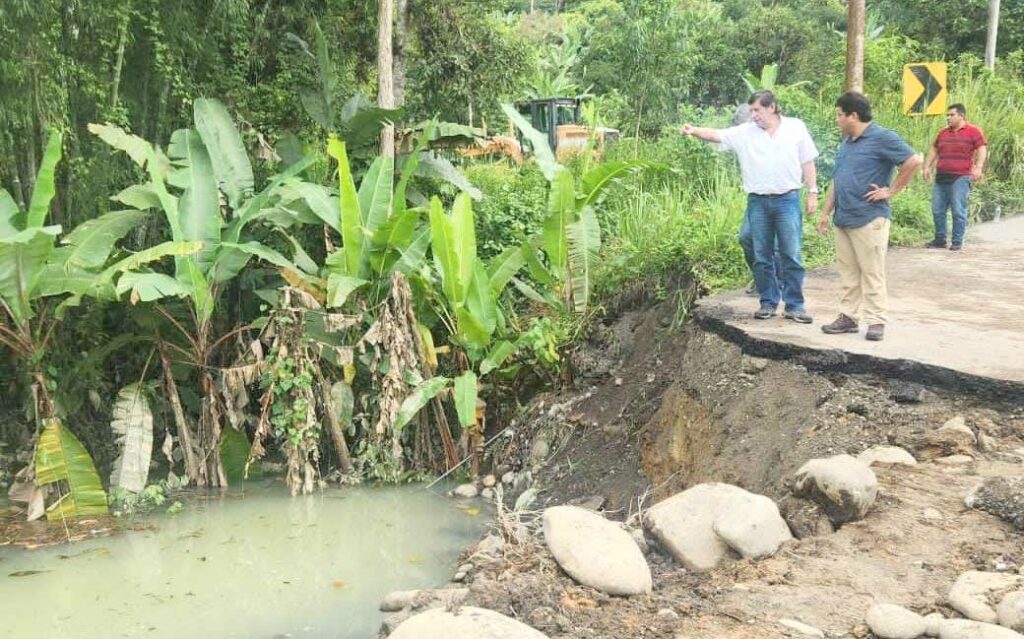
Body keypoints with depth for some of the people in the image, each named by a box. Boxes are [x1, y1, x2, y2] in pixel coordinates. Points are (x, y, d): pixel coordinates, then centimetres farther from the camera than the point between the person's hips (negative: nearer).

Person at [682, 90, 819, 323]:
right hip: (758, 202, 2)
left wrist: (812, 193, 2)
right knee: (762, 257, 7)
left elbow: (807, 162, 6)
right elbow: (717, 135, -4)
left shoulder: (796, 127, 3)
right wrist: (694, 131, -22)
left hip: (787, 200, -2)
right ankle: (768, 303, 18)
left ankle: (795, 306, 6)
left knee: (791, 256, -1)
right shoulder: (745, 132, 5)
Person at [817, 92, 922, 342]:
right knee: (848, 273, 11)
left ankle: (876, 321, 3)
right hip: (843, 219, 8)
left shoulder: (882, 138, -10)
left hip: (869, 218, -8)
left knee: (872, 272, -3)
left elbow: (914, 161, -16)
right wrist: (826, 212, 18)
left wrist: (891, 190, -12)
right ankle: (848, 317, 18)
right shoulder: (846, 142, 16)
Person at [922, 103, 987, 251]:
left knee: (958, 211, -6)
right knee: (937, 210, 7)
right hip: (941, 177, 6)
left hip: (960, 178, -6)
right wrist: (927, 167, 14)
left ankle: (957, 242, -1)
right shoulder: (943, 133, 18)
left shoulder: (973, 131, 1)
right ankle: (940, 240, 16)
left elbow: (982, 149, -7)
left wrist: (978, 168, -20)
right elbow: (933, 150, 24)